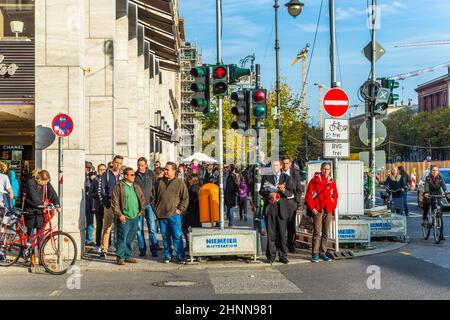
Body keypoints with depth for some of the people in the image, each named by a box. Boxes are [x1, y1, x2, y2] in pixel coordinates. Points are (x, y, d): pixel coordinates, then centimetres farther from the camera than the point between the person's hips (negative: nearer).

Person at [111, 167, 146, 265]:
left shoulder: (136, 187, 12)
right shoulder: (118, 187, -6)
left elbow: (142, 199, 22)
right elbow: (114, 202, -9)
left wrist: (141, 210, 12)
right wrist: (119, 214, -13)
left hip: (135, 217, 6)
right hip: (124, 217, -5)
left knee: (131, 239, 12)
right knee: (122, 238, -4)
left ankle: (129, 256, 19)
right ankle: (120, 257, 2)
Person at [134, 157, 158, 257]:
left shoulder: (151, 174, 5)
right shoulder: (134, 175, 2)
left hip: (149, 204, 0)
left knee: (152, 228, -4)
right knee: (139, 228, 4)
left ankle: (154, 249, 4)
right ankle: (142, 249, 13)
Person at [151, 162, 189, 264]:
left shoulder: (180, 183, 1)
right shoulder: (159, 182, 12)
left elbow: (185, 198, 2)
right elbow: (153, 197, 19)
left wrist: (180, 209, -5)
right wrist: (155, 209, 10)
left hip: (174, 214, -4)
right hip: (161, 214, 4)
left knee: (177, 236, -5)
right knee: (165, 236, 8)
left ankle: (180, 256, 0)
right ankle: (167, 255, 17)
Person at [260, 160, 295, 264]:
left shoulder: (286, 178, 11)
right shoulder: (266, 177, 12)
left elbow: (291, 192, 4)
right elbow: (261, 191, 7)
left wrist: (284, 191, -17)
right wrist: (269, 194, -13)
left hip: (282, 208, 0)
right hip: (270, 206, 0)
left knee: (282, 233, 0)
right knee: (270, 233, 0)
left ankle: (283, 256, 7)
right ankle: (271, 256, 6)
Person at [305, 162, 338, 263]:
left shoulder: (331, 182, 11)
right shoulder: (315, 180, -1)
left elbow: (335, 196, 18)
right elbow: (308, 195, -2)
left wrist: (333, 207, 4)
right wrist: (312, 208, -8)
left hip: (328, 211, 5)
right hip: (317, 210, -4)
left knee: (326, 233, 7)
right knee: (317, 233, -7)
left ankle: (322, 253, 16)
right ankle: (315, 254, -2)